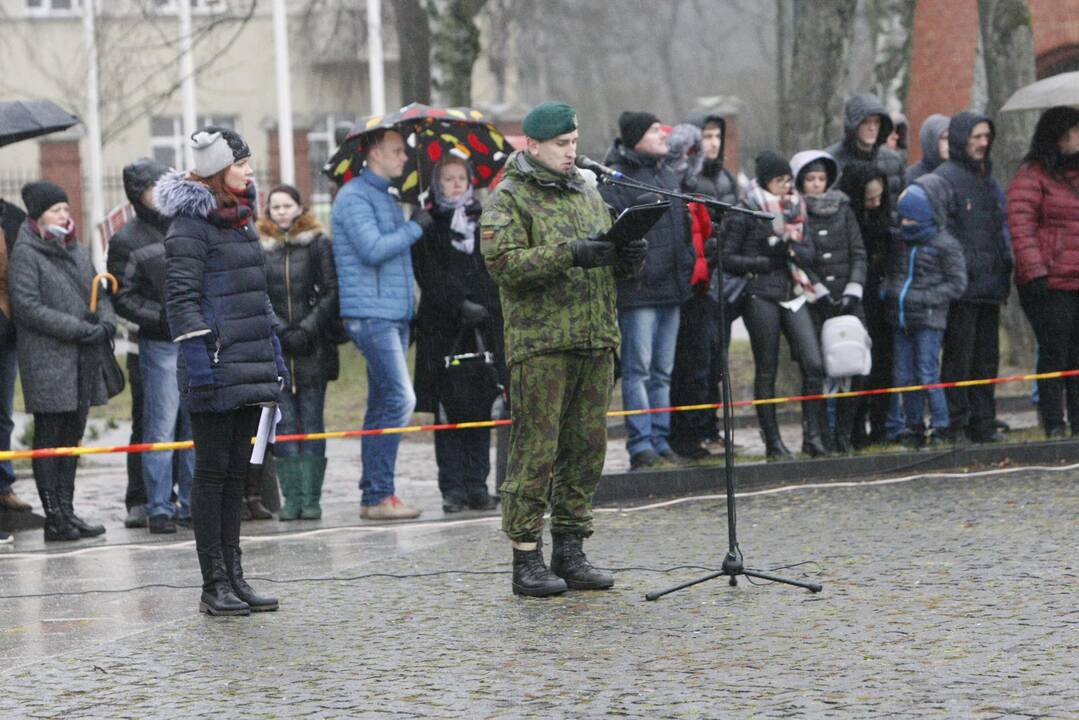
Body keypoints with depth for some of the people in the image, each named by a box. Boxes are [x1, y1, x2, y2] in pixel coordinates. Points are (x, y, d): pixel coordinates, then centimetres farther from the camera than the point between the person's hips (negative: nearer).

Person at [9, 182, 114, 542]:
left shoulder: (77, 250, 16)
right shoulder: (26, 254, -7)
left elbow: (99, 293, 20)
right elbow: (28, 307, -14)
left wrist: (106, 322, -4)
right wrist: (83, 329, -17)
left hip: (83, 362, 7)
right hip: (47, 360, -7)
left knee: (72, 435, 9)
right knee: (49, 437, -3)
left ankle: (66, 510, 14)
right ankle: (54, 516, -1)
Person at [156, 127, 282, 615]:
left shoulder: (242, 220, 17)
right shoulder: (190, 224, -10)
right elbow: (181, 297, -14)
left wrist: (275, 353, 21)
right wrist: (197, 358, -20)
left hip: (250, 367, 8)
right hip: (215, 372, -8)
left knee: (236, 472, 11)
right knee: (213, 473, -3)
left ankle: (233, 575, 15)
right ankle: (214, 585, 0)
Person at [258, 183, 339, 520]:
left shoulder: (318, 244, 5)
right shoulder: (259, 249, 8)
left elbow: (331, 293, 2)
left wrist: (307, 329, -8)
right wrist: (280, 331, -6)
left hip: (312, 349, -1)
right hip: (274, 350, 1)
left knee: (312, 423, -1)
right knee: (284, 423, -1)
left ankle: (311, 498, 0)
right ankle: (292, 497, 1)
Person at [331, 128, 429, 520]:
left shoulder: (385, 197, 21)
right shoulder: (354, 197, -10)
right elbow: (372, 250, -20)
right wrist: (415, 227, -11)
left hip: (394, 314, 10)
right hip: (370, 314, -10)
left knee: (382, 406, 9)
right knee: (399, 399, -15)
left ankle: (373, 495, 12)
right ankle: (379, 495, -13)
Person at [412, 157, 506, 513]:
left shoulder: (484, 223, 15)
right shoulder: (427, 228, 4)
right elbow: (430, 276, -7)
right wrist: (460, 304, -20)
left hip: (483, 325, 3)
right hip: (443, 330, -3)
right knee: (447, 412, -4)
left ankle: (477, 485, 6)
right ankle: (453, 487, -1)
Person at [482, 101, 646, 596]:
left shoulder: (587, 192, 19)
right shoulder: (508, 198, -2)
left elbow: (616, 266, 23)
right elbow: (503, 261, -16)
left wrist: (631, 254, -1)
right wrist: (570, 254, -22)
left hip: (595, 341, 7)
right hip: (540, 344, -7)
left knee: (586, 448, 8)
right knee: (535, 451, -6)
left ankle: (570, 552, 17)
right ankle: (526, 559, -1)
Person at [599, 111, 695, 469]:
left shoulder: (670, 177, 20)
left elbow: (685, 226, 28)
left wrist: (689, 268, 23)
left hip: (671, 289, 8)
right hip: (638, 289, -8)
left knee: (663, 371, 11)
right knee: (638, 369, -8)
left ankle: (660, 440, 16)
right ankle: (641, 444, -9)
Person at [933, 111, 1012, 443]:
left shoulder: (988, 179, 20)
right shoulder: (944, 178, -8)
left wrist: (1005, 264, 17)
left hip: (989, 284, 8)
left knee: (987, 357, 10)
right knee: (958, 356, -7)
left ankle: (982, 424, 16)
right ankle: (953, 425, -4)